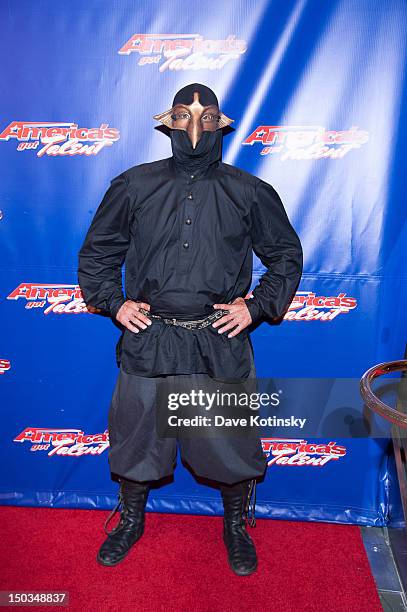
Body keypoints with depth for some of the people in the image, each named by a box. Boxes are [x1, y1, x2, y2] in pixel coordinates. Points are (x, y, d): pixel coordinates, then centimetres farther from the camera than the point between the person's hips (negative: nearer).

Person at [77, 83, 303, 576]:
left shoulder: (249, 193, 3)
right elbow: (95, 253, 13)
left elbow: (287, 256, 11)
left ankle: (236, 526, 42)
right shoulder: (133, 186, 4)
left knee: (230, 445, 12)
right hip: (147, 341, 1)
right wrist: (114, 302, 0)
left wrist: (256, 306, -1)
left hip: (222, 346, 0)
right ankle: (131, 520, 44)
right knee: (135, 438, 15)